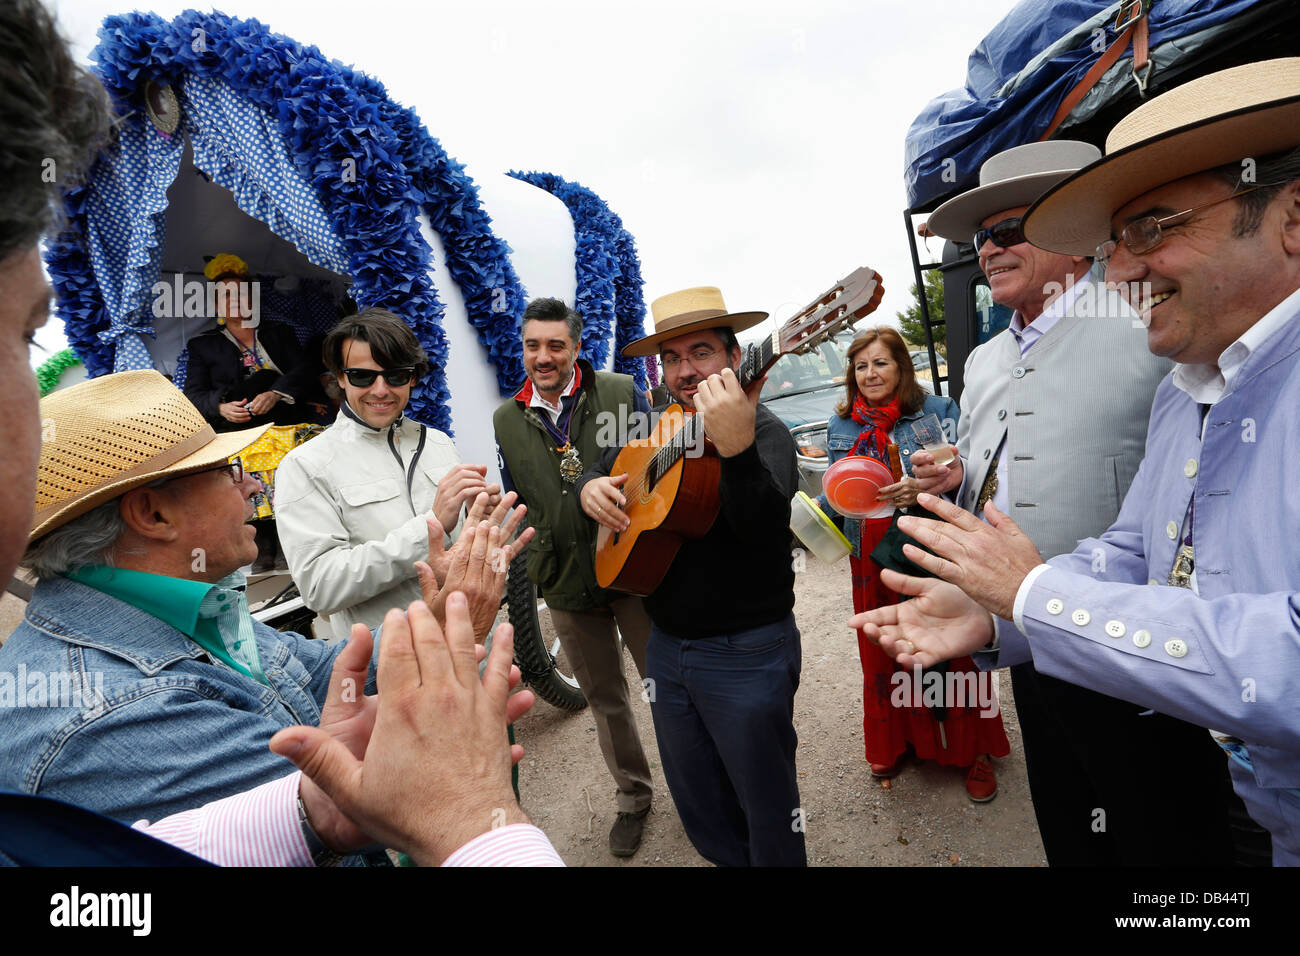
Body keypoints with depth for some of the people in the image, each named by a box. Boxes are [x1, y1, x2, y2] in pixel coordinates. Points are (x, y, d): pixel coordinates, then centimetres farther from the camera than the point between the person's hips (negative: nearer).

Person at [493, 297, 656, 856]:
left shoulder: (620, 392, -5)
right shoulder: (507, 419, 4)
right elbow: (516, 503, 12)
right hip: (566, 585, 3)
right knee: (604, 699, 18)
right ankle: (633, 795, 41)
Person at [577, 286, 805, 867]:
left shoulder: (763, 432, -16)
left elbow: (762, 527, -33)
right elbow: (604, 467, 18)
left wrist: (737, 448, -51)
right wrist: (590, 487, -5)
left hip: (747, 653, -6)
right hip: (666, 645, 7)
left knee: (766, 806, 13)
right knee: (699, 807, 24)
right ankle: (729, 860, 49)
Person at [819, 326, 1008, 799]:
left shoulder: (938, 410, -4)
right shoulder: (842, 426, 8)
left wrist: (923, 488, -26)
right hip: (871, 561, 4)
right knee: (882, 654, 14)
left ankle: (973, 751, 28)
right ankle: (896, 743, 36)